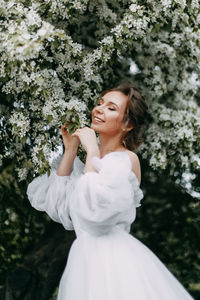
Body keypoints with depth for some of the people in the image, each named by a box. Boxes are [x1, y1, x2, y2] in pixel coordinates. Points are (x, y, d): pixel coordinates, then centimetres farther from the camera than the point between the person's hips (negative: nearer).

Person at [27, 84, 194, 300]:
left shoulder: (127, 159, -9)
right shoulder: (92, 158, 12)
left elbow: (95, 209, -23)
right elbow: (55, 203, 6)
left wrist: (92, 151, -16)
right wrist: (70, 150, 5)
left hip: (112, 256, -7)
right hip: (84, 257, 7)